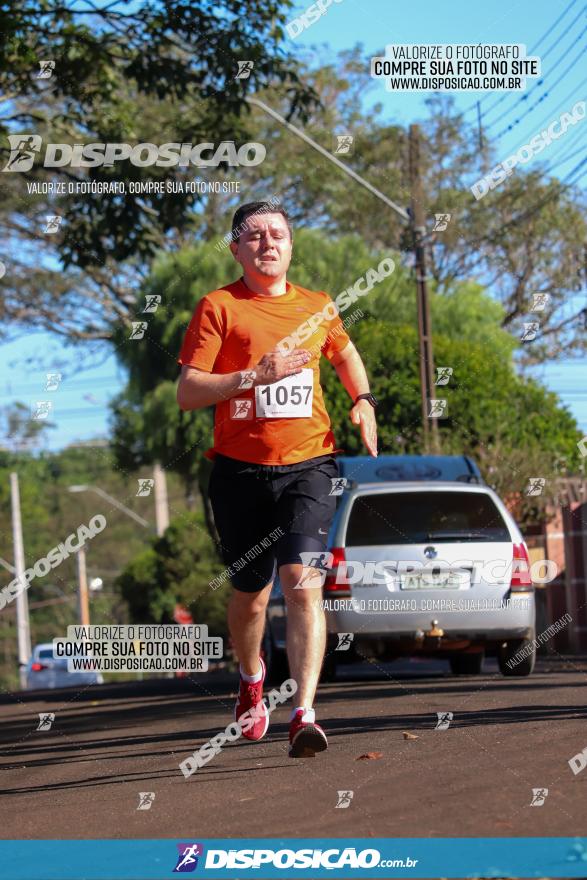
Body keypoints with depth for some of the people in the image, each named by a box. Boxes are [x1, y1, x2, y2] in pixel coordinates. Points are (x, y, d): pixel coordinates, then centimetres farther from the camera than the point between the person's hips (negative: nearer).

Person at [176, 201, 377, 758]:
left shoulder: (317, 308, 11)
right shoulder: (218, 307, 0)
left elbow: (344, 354, 33)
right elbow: (187, 393, -7)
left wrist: (363, 401, 14)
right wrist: (256, 375, -18)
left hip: (307, 465, 1)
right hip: (241, 469, -1)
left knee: (302, 582, -17)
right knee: (250, 593, 11)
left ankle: (304, 714, -24)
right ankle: (251, 679, 43)